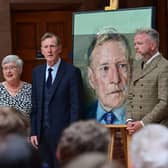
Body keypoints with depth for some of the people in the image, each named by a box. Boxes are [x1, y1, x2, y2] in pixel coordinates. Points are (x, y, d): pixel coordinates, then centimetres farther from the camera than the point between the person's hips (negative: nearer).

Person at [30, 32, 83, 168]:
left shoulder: (72, 72, -7)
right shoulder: (36, 72, 10)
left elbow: (76, 106, -8)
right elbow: (34, 105, 12)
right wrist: (33, 132, 6)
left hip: (63, 133, -5)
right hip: (42, 133, 5)